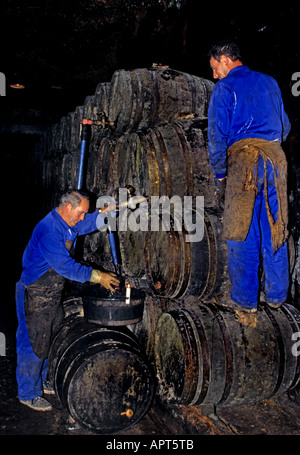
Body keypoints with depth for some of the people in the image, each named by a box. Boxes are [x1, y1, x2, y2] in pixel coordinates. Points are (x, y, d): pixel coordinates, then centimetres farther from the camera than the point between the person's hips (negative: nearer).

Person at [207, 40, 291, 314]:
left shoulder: (225, 87, 3)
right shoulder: (270, 83, 22)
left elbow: (217, 135, -4)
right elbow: (285, 126, 25)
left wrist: (220, 175, 2)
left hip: (244, 160, -6)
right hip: (275, 157, 6)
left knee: (243, 232, 0)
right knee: (275, 230, 10)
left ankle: (245, 299, 6)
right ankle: (276, 295, 19)